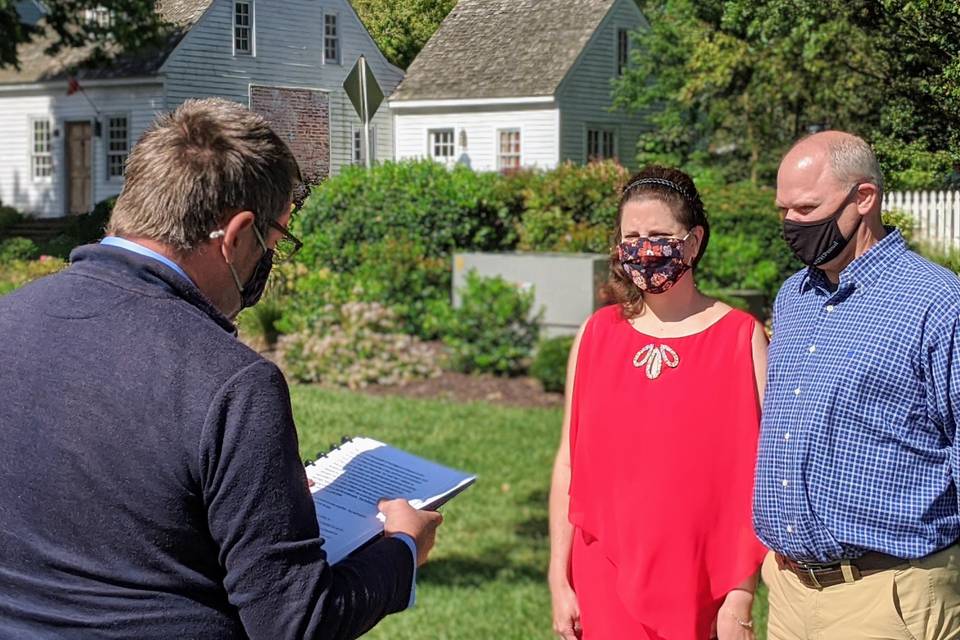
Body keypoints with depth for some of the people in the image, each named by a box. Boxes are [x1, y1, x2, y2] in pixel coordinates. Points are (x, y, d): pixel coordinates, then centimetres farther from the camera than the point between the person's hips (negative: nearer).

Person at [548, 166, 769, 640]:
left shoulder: (742, 338, -3)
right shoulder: (596, 335, 5)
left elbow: (757, 471, -5)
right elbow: (569, 463, 6)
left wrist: (742, 595, -8)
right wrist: (559, 581, 2)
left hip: (702, 589, -2)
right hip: (606, 585, 2)